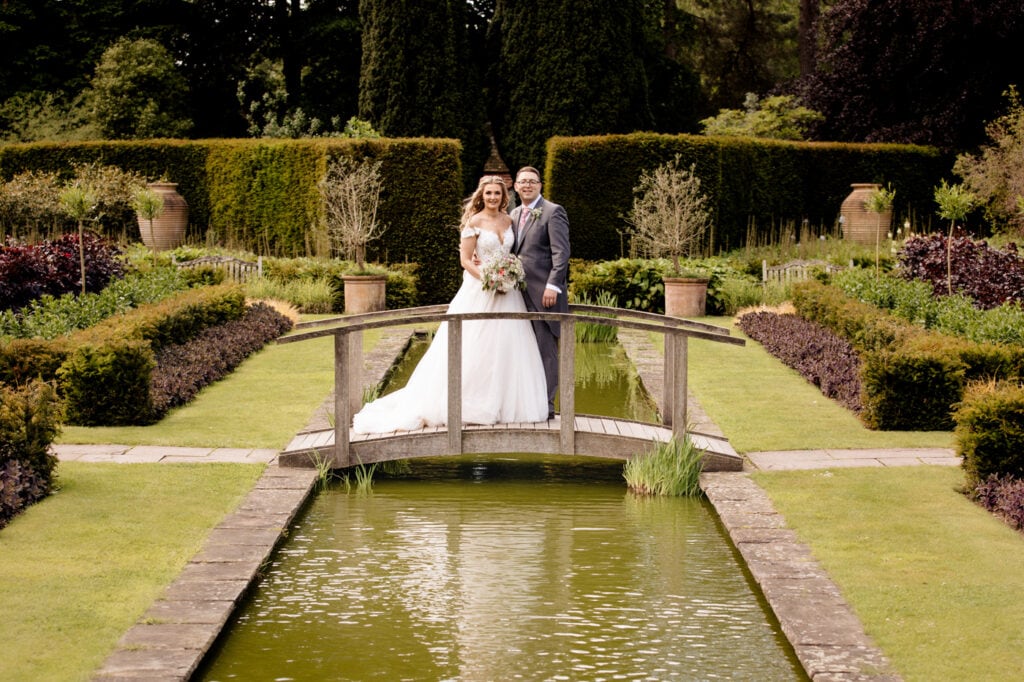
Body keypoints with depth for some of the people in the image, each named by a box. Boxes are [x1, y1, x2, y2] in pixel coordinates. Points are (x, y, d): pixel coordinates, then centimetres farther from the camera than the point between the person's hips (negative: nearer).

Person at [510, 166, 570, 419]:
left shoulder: (553, 212, -5)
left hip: (544, 292, -7)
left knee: (546, 348, -4)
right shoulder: (514, 214, 18)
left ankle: (546, 404, -1)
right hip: (519, 292, 7)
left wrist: (553, 286, -20)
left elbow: (561, 252, -12)